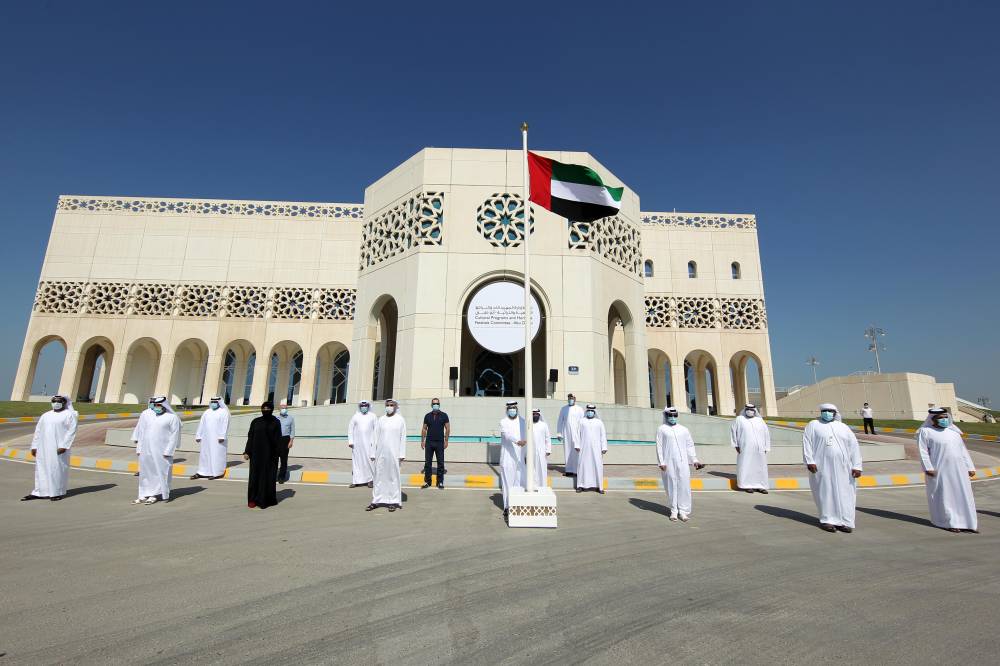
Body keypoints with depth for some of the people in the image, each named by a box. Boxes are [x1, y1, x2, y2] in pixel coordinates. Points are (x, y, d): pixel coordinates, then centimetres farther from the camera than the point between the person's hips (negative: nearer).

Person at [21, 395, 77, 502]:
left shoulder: (69, 415, -3)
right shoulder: (45, 415, 14)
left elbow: (71, 431, -11)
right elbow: (38, 431, 14)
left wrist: (63, 446, -19)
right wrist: (34, 446, 5)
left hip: (59, 447, -6)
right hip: (43, 447, 6)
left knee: (58, 468, -1)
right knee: (41, 468, 7)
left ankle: (58, 492, 7)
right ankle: (39, 492, 15)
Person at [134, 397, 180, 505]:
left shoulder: (172, 417, -5)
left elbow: (174, 435, -8)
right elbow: (142, 432, 15)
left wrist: (168, 451, -14)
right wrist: (139, 448, 8)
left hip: (161, 451, -6)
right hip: (146, 450, 6)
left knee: (160, 472, -2)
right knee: (145, 472, 10)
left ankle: (154, 495, 8)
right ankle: (145, 494, 20)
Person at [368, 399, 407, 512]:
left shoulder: (400, 420, 0)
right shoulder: (381, 419, 8)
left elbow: (403, 438, -2)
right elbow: (376, 437, 9)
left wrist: (402, 454, -8)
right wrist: (373, 453, 5)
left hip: (394, 453, -3)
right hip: (381, 453, 3)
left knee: (393, 476, 2)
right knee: (378, 476, 7)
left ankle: (393, 501, 10)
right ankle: (376, 501, 16)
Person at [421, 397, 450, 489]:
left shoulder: (444, 415, 0)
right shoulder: (427, 416, 6)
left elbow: (447, 428, 1)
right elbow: (424, 429, 10)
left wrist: (446, 440, -5)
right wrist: (422, 440, 4)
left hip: (440, 443, -2)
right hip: (429, 443, 2)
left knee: (440, 463, 2)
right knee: (427, 463, 6)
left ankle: (440, 482, 12)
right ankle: (427, 482, 16)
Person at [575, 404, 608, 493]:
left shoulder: (599, 422, 8)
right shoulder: (582, 421, 8)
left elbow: (603, 435, 6)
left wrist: (604, 448, -1)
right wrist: (577, 446, -1)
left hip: (595, 448, 0)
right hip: (584, 448, 0)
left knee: (598, 465, -2)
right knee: (583, 465, -1)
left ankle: (599, 486, 6)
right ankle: (581, 485, 5)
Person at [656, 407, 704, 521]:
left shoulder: (684, 430, 13)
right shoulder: (662, 429, 4)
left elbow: (690, 445, 16)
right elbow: (659, 446, 0)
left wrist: (694, 460, 10)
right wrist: (661, 462, -5)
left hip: (682, 462, 2)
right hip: (669, 462, -2)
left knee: (684, 485, -3)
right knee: (672, 485, 2)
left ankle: (683, 510, 6)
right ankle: (674, 510, 13)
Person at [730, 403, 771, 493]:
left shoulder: (760, 420, 13)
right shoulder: (739, 419, 6)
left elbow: (766, 433, 14)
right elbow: (733, 431, 6)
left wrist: (766, 448, 7)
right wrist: (736, 445, 0)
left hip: (759, 449, 3)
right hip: (745, 449, -3)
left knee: (760, 467, 3)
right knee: (746, 466, -3)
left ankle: (760, 486, 12)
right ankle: (747, 485, 3)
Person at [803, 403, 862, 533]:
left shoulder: (844, 427, 14)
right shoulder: (813, 425, 7)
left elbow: (854, 447, 9)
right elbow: (807, 443, -1)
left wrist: (856, 466, -2)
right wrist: (809, 461, -12)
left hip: (843, 467, 3)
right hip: (822, 466, -2)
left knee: (844, 493, 3)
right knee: (826, 492, 1)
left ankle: (844, 521, 11)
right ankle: (827, 520, 10)